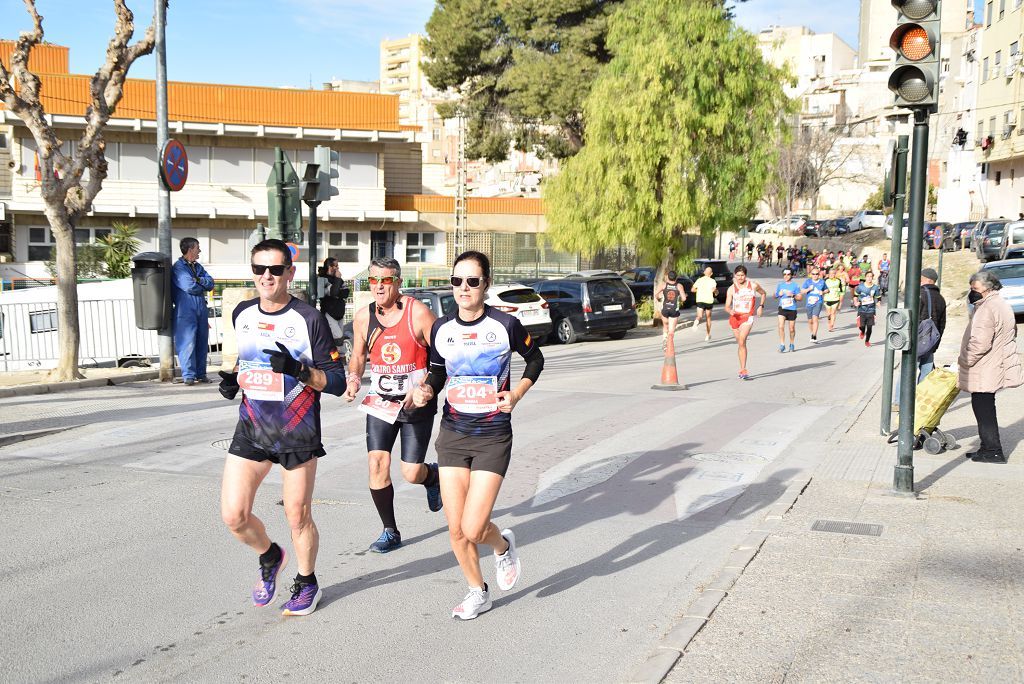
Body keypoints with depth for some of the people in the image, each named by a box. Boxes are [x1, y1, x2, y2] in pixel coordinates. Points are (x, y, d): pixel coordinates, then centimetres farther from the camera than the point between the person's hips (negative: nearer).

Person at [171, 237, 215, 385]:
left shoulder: (198, 267, 18)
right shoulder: (178, 267, -5)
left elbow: (210, 284, 7)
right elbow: (189, 287, -15)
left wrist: (198, 280, -11)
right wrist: (203, 287, 2)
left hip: (201, 309, 7)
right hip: (186, 310, -7)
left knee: (202, 342, 8)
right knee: (188, 342, -8)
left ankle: (201, 374, 14)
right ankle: (188, 375, -4)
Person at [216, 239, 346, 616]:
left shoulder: (309, 319, -11)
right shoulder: (241, 314, 5)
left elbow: (336, 381, -12)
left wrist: (298, 370, -28)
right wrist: (232, 379, 2)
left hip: (298, 432, -4)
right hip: (251, 428, 4)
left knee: (298, 517, 6)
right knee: (233, 516, -2)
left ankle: (307, 583, 32)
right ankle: (270, 557, 31)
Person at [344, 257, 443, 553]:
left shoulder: (418, 313, -13)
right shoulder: (363, 317, 0)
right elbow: (358, 355, 14)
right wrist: (353, 379, -6)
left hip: (417, 404, -3)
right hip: (380, 402, 4)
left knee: (411, 474, -4)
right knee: (377, 464, -7)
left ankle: (434, 476, 35)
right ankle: (390, 532, 11)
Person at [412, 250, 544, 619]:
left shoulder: (505, 325, -9)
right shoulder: (441, 328, 0)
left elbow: (535, 359, 7)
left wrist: (517, 393, -6)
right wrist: (425, 389, -7)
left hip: (493, 437, -4)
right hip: (452, 434, 4)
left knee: (473, 529, -11)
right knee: (455, 530, 5)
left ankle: (503, 545, 26)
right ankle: (478, 592, 31)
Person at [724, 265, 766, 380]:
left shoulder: (753, 285, 0)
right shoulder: (731, 289, 3)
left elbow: (763, 293, 20)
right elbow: (727, 306, 1)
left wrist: (761, 306, 7)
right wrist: (730, 311, -22)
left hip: (747, 317, -3)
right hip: (735, 317, 3)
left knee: (742, 342, -21)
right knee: (740, 344, 13)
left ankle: (743, 370, -23)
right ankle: (743, 370, 27)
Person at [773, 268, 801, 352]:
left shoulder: (795, 285, 0)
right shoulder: (780, 285, 8)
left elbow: (800, 297, 1)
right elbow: (774, 296, 14)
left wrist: (792, 295, -16)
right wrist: (779, 294, -7)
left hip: (792, 309, -1)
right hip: (782, 308, 1)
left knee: (792, 329, 8)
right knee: (781, 326, -15)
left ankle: (792, 344, 28)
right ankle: (782, 345, -10)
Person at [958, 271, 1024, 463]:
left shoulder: (987, 309, -20)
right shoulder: (1002, 305, 14)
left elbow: (980, 344, -26)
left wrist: (962, 361, -14)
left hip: (984, 373, -10)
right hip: (995, 367, 10)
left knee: (984, 410, -4)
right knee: (985, 409, 16)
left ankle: (993, 452, 1)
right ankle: (988, 448, 22)